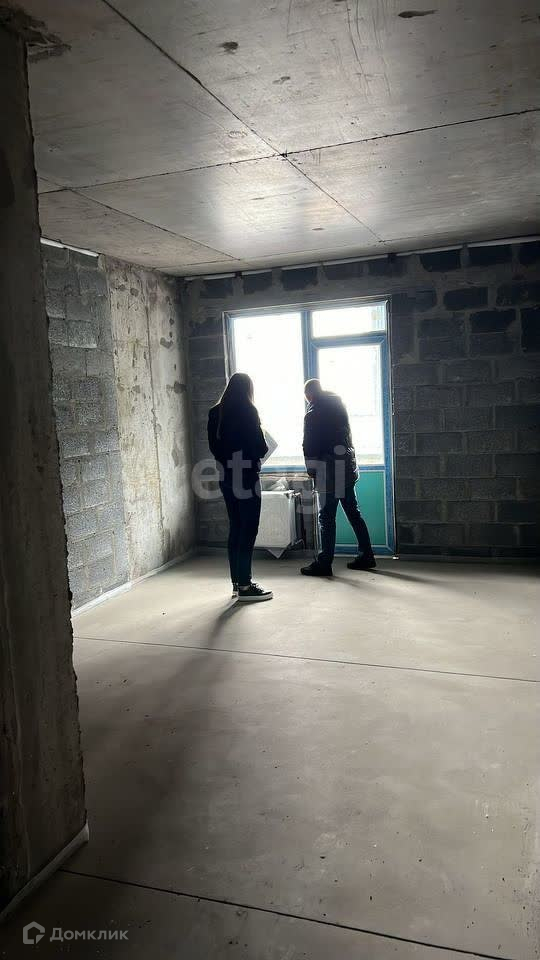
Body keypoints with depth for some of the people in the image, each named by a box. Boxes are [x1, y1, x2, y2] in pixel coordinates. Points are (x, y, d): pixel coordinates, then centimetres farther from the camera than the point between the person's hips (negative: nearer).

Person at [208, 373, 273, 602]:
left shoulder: (215, 413, 7)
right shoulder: (247, 411, -12)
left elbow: (214, 445, 11)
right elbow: (260, 447, -11)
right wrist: (263, 447, 9)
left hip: (226, 477, 7)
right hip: (245, 477, -7)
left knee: (235, 528, 13)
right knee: (248, 530, -2)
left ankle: (237, 582, 19)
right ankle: (245, 586, 0)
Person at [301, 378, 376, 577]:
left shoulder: (314, 412, -8)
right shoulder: (337, 403, 13)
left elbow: (310, 443, -9)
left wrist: (311, 468, 1)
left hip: (329, 469, -8)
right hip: (347, 465, 8)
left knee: (326, 516, -4)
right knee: (353, 512, 14)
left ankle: (324, 563, -1)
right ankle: (366, 556, 20)